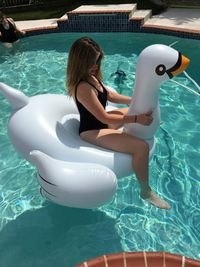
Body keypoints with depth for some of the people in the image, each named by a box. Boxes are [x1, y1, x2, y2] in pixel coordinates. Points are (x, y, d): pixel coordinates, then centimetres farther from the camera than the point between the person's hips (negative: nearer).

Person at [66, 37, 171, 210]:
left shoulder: (91, 77, 0)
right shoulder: (83, 88, -29)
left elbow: (110, 95, 12)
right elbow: (105, 118, -27)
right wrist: (136, 119, -25)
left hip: (99, 122, 10)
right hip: (92, 132, -10)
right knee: (141, 146, -23)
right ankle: (146, 192, -3)